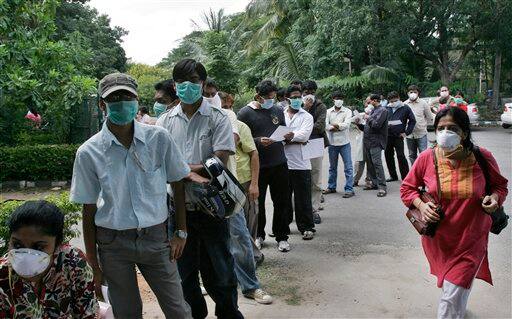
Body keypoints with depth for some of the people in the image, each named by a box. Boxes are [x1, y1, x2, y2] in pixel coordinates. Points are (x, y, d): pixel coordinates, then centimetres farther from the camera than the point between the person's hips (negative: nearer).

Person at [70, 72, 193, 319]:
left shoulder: (159, 138, -6)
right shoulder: (88, 153, -7)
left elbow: (177, 185, 4)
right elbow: (89, 210, 0)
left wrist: (181, 233, 4)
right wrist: (93, 264, 3)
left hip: (155, 237, 0)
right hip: (113, 243, 0)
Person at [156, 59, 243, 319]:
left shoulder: (218, 118, -4)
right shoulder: (165, 121, 5)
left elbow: (219, 163, -13)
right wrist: (196, 170, -18)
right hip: (178, 206, 3)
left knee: (219, 268, 10)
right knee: (184, 269, 17)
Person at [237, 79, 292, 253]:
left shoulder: (278, 111, 11)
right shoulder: (245, 113, -5)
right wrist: (258, 141, -22)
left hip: (279, 164, 4)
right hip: (257, 166, -3)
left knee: (282, 202, 7)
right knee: (257, 202, 10)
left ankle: (282, 237, 20)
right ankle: (259, 235, 28)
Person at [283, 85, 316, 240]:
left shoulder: (306, 116, 4)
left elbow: (304, 135, -12)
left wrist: (287, 137, -13)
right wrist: (296, 139, -14)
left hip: (300, 163, -2)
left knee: (303, 198, 3)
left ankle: (307, 227, 14)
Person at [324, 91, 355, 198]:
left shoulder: (347, 111, 0)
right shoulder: (328, 111, 6)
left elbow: (347, 124, -14)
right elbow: (325, 125, -7)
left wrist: (334, 126, -10)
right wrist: (339, 127, -15)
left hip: (344, 143, -3)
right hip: (332, 143, 3)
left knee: (348, 167, -2)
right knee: (332, 167, 15)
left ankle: (349, 189, 2)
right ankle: (331, 187, 27)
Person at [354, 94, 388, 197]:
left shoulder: (382, 110, -6)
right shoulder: (373, 110, 19)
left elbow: (376, 125, -19)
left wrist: (368, 118, -6)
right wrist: (359, 124, 7)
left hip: (376, 142, -9)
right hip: (368, 142, 9)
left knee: (377, 163, -13)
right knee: (369, 163, 12)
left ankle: (382, 187, -11)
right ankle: (374, 183, 22)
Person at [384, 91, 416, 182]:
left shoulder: (405, 108, -1)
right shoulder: (386, 108, 8)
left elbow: (412, 120, 3)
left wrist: (406, 132, -3)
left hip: (398, 137, -5)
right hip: (387, 136, 5)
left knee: (401, 156, -8)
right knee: (388, 155, 10)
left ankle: (405, 177, 2)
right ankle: (393, 176, 24)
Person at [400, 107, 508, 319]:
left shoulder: (483, 158, -13)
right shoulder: (426, 158, -12)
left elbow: (500, 185, 5)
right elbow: (407, 188, 0)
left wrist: (494, 198, -17)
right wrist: (421, 205, -17)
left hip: (470, 240, -2)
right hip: (437, 239, 2)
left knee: (453, 299, -4)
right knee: (448, 285, 26)